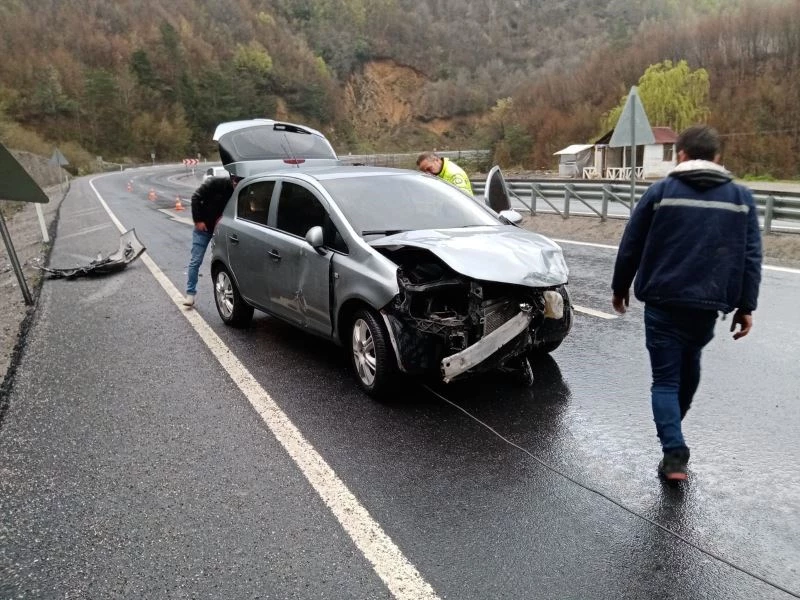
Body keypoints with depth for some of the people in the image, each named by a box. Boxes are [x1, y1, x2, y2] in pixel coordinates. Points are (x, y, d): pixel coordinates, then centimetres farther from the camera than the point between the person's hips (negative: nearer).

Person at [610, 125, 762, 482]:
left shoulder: (661, 191, -1)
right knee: (689, 364, 26)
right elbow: (751, 258, 4)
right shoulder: (741, 197, 7)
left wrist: (620, 288, 13)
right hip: (708, 303, 3)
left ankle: (674, 452, -8)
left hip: (663, 302, -3)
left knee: (665, 378, 3)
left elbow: (630, 247, 1)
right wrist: (745, 307, 7)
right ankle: (673, 425, 43)